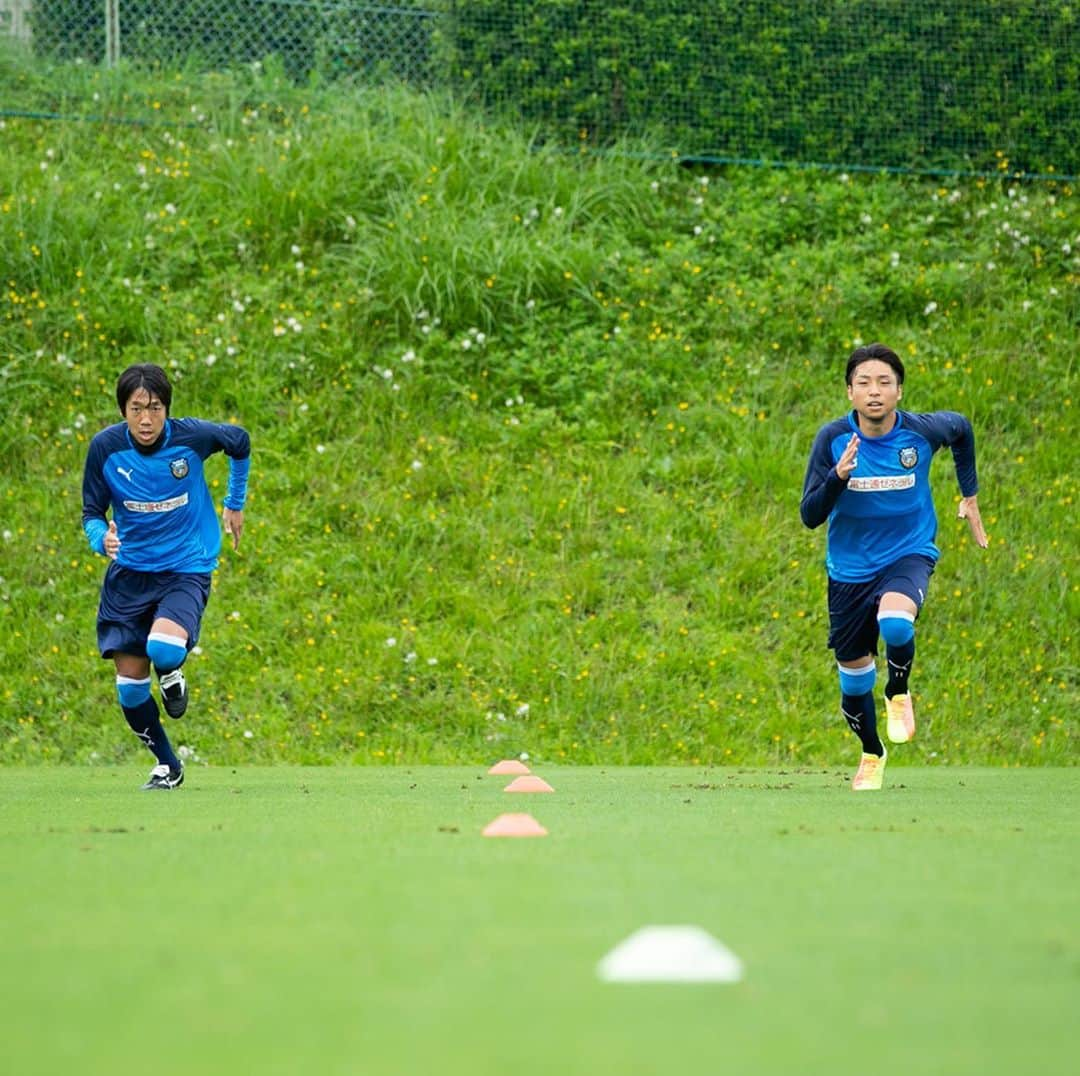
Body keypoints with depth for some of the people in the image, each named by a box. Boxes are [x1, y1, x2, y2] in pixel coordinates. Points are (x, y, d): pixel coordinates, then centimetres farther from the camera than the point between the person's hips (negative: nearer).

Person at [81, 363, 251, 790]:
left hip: (186, 569, -2)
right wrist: (102, 539, -25)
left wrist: (235, 503, 14)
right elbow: (91, 513, -2)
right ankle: (167, 765, 23)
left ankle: (172, 673, 11)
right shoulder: (105, 447, -12)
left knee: (163, 650, -29)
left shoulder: (192, 436, -15)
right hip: (129, 573, 2)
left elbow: (240, 442, 7)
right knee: (130, 683, 0)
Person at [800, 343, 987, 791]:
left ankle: (899, 693, 0)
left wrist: (970, 495, 14)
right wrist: (839, 475, -35)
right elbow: (810, 515, -17)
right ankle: (872, 755, 41)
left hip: (909, 553, -2)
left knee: (895, 621, -34)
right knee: (853, 672, 11)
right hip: (850, 566, 2)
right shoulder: (833, 439, -16)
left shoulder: (922, 431, -15)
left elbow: (961, 428, 10)